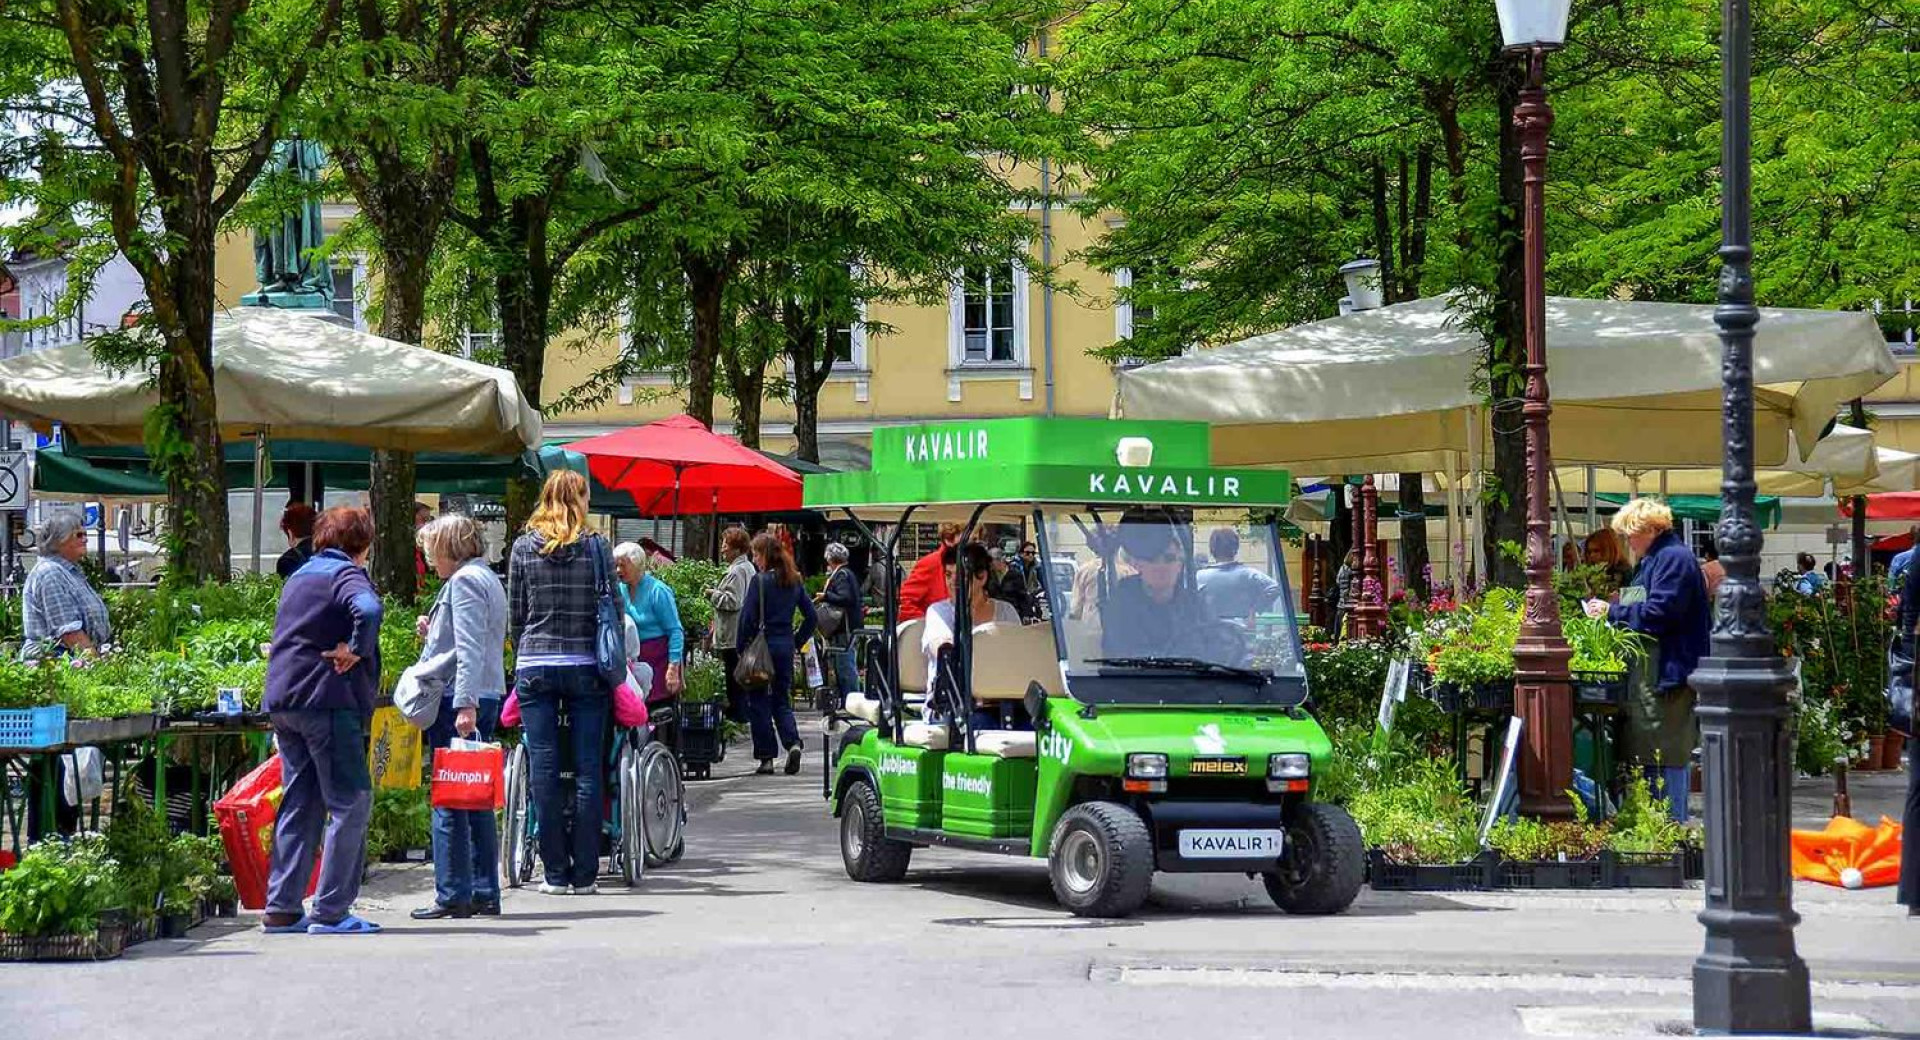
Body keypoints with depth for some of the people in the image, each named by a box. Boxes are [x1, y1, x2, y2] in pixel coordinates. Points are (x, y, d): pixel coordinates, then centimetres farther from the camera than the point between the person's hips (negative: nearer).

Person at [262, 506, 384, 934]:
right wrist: (356, 650, -15)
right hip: (328, 699, -8)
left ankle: (282, 908, 10)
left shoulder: (300, 575, 20)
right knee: (351, 802, -2)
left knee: (300, 803, 13)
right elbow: (368, 610, -28)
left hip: (283, 700, 8)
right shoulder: (346, 574, -7)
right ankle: (331, 910, -6)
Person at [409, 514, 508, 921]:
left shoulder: (464, 581, -10)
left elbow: (471, 649, -20)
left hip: (457, 703, -10)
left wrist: (465, 704, -25)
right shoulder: (486, 578, 20)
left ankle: (453, 894, -6)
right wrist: (432, 635, 14)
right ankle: (485, 893, 13)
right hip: (486, 699, 10)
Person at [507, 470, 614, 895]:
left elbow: (514, 616, 7)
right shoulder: (597, 547, -1)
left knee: (544, 770, 3)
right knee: (588, 770, 3)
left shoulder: (523, 548, 3)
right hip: (586, 667, -1)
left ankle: (556, 873, 4)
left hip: (534, 667, 1)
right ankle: (584, 873, 2)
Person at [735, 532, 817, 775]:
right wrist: (798, 641, 16)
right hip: (786, 646, 6)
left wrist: (743, 648, -5)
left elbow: (748, 617, -14)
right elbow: (812, 616, 10)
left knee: (759, 701, 3)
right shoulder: (794, 581, 8)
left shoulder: (760, 581, -11)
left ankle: (766, 758, 3)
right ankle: (793, 743, -8)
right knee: (782, 700, 14)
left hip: (762, 644, -6)